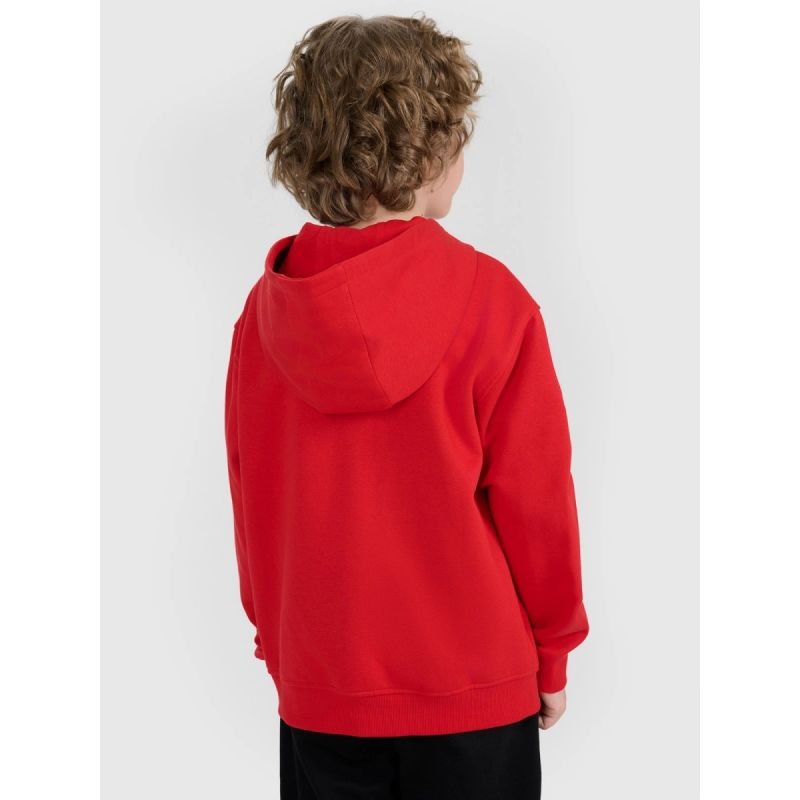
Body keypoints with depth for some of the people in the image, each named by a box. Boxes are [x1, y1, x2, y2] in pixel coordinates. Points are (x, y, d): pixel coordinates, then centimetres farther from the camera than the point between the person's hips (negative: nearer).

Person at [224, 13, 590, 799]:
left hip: (319, 686, 3)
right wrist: (553, 649, 4)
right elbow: (534, 499, -10)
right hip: (472, 685, -3)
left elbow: (250, 498, 2)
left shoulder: (265, 308, -6)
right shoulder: (490, 299, -16)